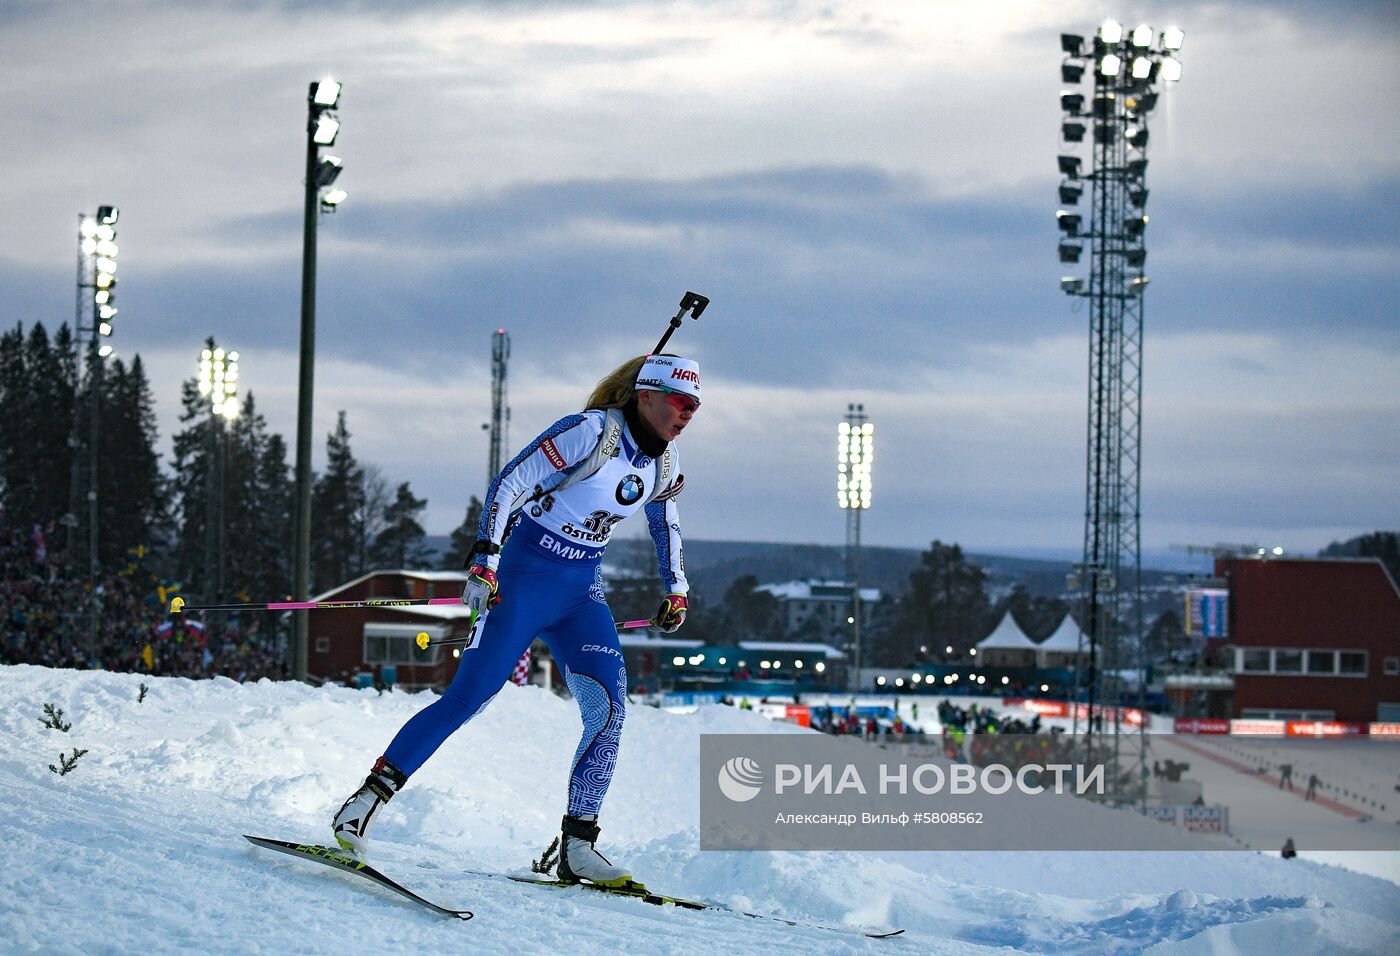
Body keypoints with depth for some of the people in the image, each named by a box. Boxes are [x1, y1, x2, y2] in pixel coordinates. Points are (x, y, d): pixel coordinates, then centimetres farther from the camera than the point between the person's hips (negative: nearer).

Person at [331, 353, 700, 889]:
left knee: (609, 709, -10)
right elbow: (509, 484, -17)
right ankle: (367, 800, -7)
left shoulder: (666, 461, 5)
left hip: (582, 592, 7)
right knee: (468, 698, -14)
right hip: (525, 577, -6)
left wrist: (676, 590, 24)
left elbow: (665, 523, 26)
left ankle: (577, 849, -5)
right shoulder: (590, 432, -17)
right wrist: (484, 563, -23)